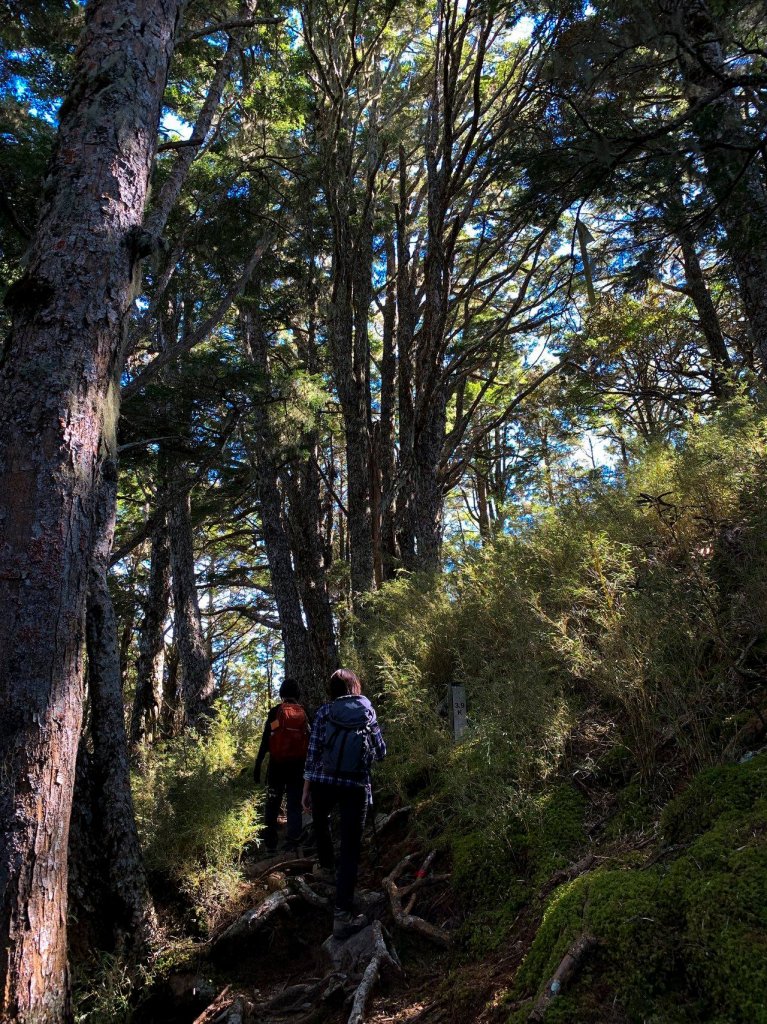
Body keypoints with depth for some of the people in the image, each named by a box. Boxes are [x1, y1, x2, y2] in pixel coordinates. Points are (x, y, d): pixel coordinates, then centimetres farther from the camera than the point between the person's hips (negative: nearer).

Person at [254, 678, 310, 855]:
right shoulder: (303, 714, 4)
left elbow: (265, 741, -7)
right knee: (295, 806, 6)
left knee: (272, 806, 9)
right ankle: (293, 844, -2)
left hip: (277, 765, -2)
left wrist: (258, 765, -3)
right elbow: (308, 743, 7)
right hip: (297, 766, 2)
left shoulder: (275, 712, -3)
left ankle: (270, 845, 10)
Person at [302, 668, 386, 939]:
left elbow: (313, 753, -1)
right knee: (350, 850, 2)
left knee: (320, 819, 35)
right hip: (356, 787, -1)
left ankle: (326, 865, 48)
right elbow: (381, 752, 9)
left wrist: (306, 790, 5)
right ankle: (342, 916, -3)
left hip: (323, 783, 1)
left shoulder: (324, 712, 1)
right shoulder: (368, 712, 5)